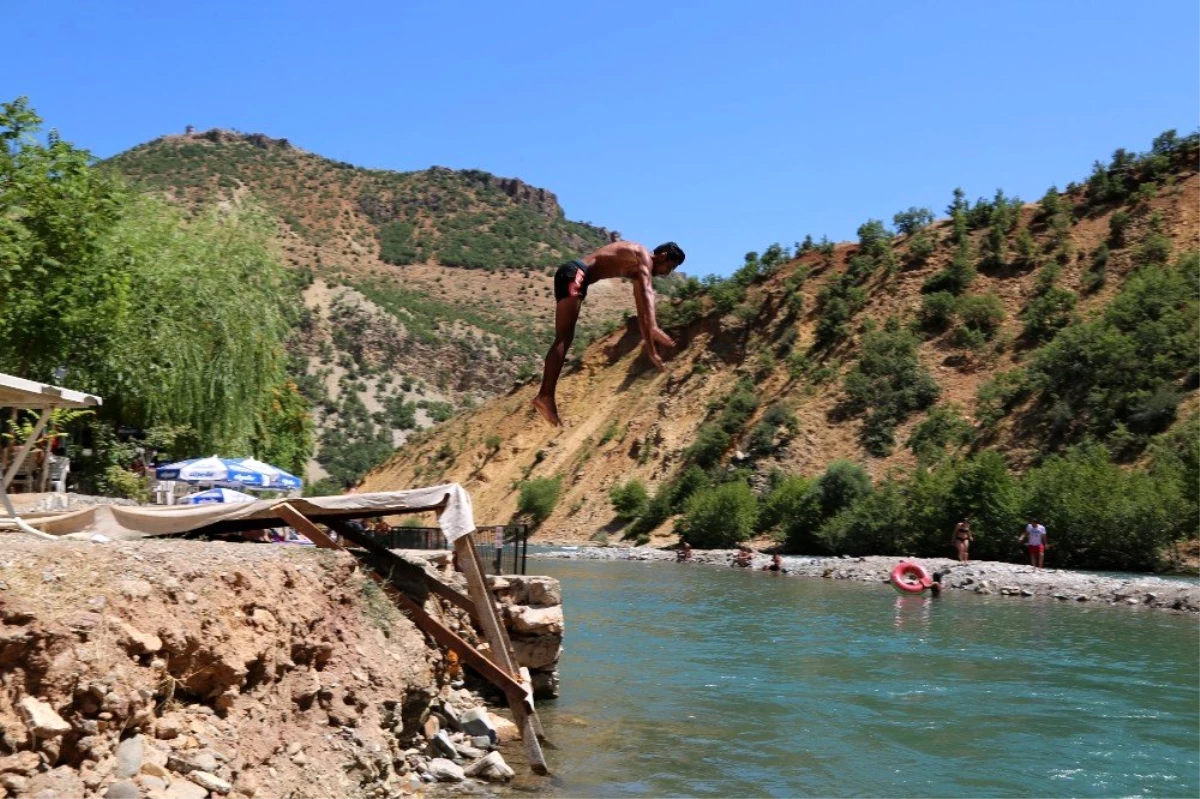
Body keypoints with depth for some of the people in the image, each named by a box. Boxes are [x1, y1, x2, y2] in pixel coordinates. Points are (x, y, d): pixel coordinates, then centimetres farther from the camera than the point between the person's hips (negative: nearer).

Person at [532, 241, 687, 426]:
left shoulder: (638, 265, 23)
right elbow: (646, 299, -16)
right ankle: (544, 396, -23)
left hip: (570, 275, 10)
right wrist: (651, 348, -23)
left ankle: (545, 395, -2)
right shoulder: (644, 258, -6)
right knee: (562, 339, -16)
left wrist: (648, 336, 35)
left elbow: (642, 301, 31)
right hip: (574, 274, -10)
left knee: (564, 340, 5)